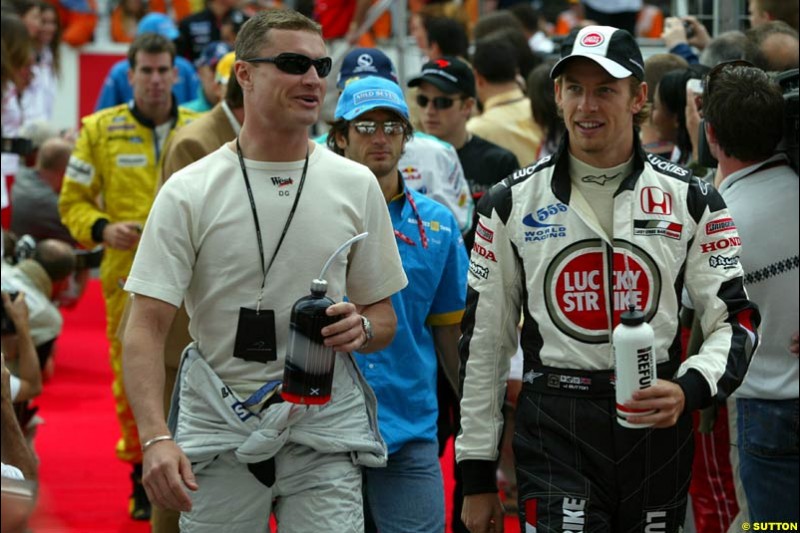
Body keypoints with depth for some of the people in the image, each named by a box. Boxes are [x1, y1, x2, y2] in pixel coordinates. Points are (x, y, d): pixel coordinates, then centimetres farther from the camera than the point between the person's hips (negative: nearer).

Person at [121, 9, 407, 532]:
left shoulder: (356, 185, 6)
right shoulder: (189, 191, -3)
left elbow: (385, 318, 13)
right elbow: (148, 325, -8)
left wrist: (361, 328, -13)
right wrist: (156, 438, -23)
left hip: (323, 426, 1)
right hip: (219, 429, -1)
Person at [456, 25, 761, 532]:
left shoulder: (690, 199, 2)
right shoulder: (512, 203, 2)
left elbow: (735, 318, 4)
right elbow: (484, 342, 7)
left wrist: (689, 388, -18)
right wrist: (478, 476, 5)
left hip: (657, 423, 1)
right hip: (554, 433, -1)